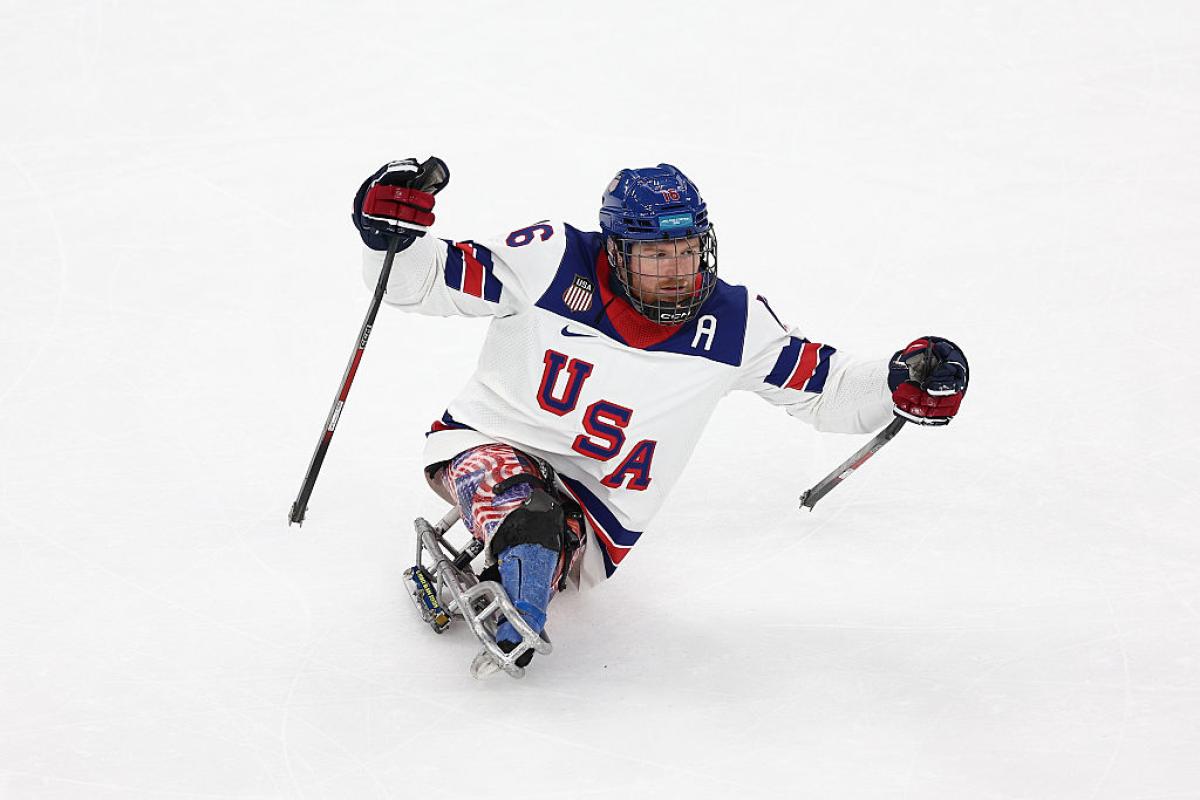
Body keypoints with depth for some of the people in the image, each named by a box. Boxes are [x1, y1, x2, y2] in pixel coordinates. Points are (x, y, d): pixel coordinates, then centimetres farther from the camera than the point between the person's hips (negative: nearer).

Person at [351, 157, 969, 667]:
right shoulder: (552, 262, -14)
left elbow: (822, 386, 4)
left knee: (556, 538, -31)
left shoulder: (733, 324, -5)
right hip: (489, 441, -3)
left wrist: (901, 384, -14)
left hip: (595, 507, 3)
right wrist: (393, 235, -30)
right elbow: (431, 278, -9)